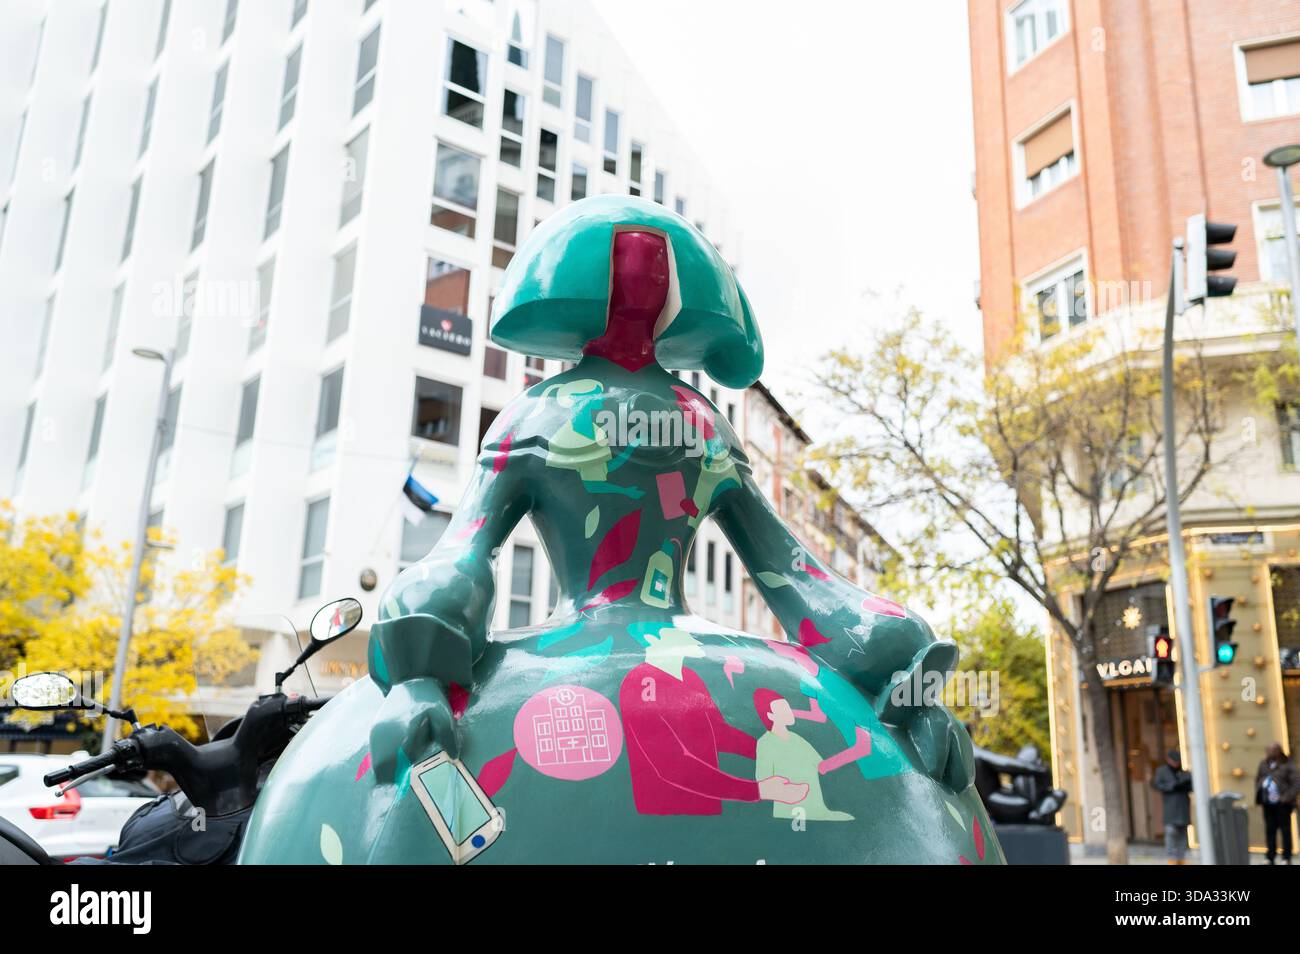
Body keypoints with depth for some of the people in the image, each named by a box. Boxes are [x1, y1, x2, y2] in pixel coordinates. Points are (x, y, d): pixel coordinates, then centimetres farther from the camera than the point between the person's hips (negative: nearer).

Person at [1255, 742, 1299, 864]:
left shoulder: (1287, 766, -6)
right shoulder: (1264, 764, 10)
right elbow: (1257, 778, 22)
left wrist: (1287, 797, -15)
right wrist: (1258, 794, 12)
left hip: (1282, 804, -5)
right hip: (1267, 804, 5)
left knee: (1285, 829, 3)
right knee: (1270, 829, 7)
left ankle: (1286, 858, 13)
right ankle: (1270, 857, 13)